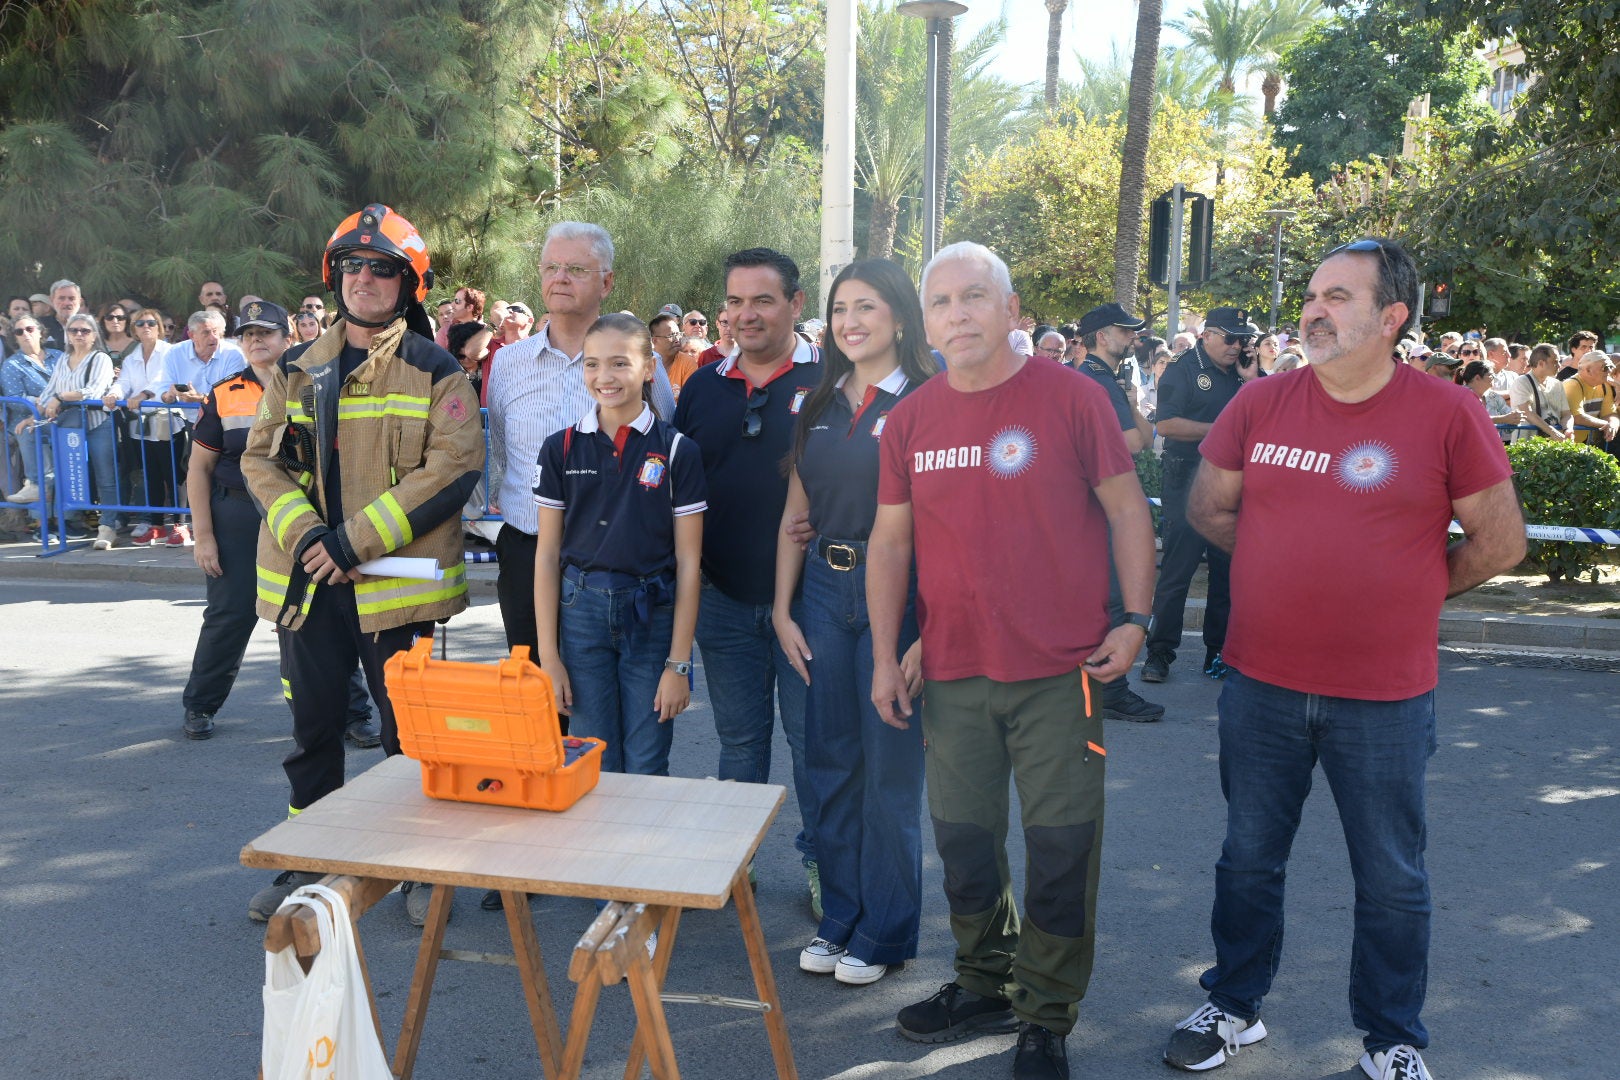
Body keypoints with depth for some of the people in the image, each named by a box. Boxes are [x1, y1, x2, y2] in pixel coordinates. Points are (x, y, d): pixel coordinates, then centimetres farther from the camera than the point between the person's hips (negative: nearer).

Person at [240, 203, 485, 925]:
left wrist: (359, 539, -18)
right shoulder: (298, 369, 11)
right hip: (308, 581, 4)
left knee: (409, 730, 5)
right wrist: (305, 535, -11)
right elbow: (261, 459, 7)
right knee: (313, 727, 15)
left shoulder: (434, 371, -3)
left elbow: (455, 465, -13)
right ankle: (307, 867, 30)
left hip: (399, 580, -4)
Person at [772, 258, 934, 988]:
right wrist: (782, 610, 7)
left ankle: (883, 933, 19)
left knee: (890, 768, 3)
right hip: (825, 591, 6)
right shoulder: (819, 406, 11)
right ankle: (838, 917, 27)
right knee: (830, 762, 11)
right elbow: (793, 518, 13)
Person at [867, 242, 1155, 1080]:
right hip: (952, 673, 4)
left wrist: (1136, 618, -7)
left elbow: (1126, 511, -1)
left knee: (1060, 847, 4)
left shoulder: (1071, 398, -5)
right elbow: (889, 542, 9)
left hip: (1060, 670, -3)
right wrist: (884, 657, 5)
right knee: (962, 839, 14)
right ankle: (985, 985, 36)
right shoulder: (911, 420, 5)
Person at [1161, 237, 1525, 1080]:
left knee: (1391, 880, 12)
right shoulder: (1261, 403, -1)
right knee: (1249, 860, 17)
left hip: (1385, 700, -2)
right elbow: (1207, 508, 10)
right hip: (1260, 685, 3)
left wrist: (1405, 592, 3)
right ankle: (1234, 1008, 36)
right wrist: (1296, 569, 5)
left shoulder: (1447, 414, -9)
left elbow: (1500, 542, -2)